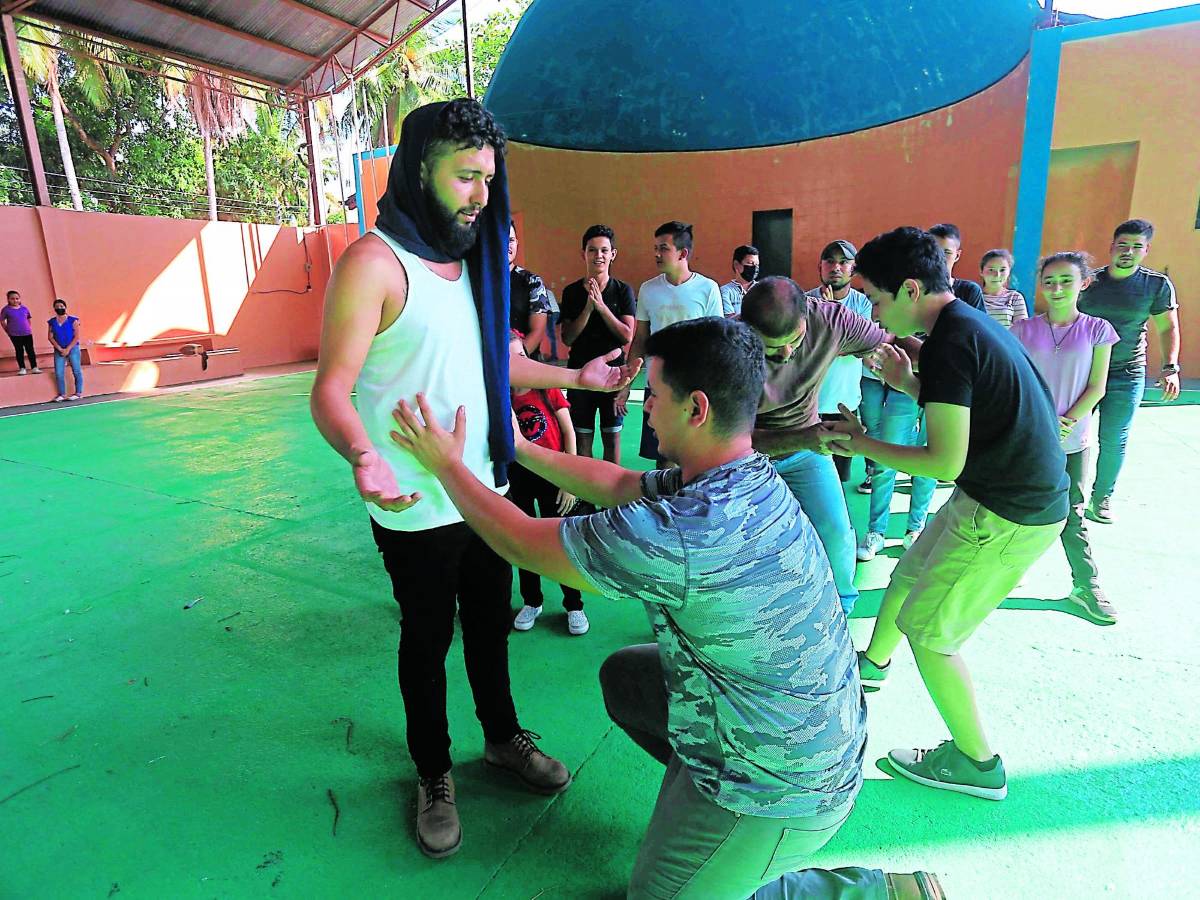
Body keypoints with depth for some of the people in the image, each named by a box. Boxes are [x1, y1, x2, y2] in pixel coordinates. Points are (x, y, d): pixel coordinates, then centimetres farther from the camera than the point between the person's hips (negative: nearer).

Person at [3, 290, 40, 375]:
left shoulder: (25, 308, 2)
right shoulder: (5, 309, -5)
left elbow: (29, 318, 16)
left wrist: (29, 328, 10)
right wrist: (8, 331, 3)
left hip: (27, 333, 2)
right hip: (15, 335, -2)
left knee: (30, 350, 4)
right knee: (19, 351, 4)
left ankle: (34, 367, 8)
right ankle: (22, 368, 9)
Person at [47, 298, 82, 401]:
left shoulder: (73, 320, -2)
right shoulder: (52, 322, 6)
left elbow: (76, 337, -5)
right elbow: (50, 337, 4)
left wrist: (68, 349, -11)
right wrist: (60, 349, -9)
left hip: (72, 348, -3)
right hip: (58, 350, 3)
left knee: (76, 371, -1)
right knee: (58, 373, -2)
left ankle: (78, 393, 8)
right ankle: (62, 394, 5)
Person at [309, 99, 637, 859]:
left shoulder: (473, 258, 8)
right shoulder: (373, 264, -16)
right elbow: (331, 389, -19)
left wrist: (577, 376, 17)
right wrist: (364, 454, -39)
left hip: (487, 492, 7)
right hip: (417, 508, -6)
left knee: (490, 623, 21)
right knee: (428, 640, 13)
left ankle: (503, 735, 44)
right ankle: (434, 773, 37)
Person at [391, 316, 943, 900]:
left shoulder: (678, 534, -35)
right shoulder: (752, 478, -7)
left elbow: (523, 543, -20)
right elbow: (616, 484, 6)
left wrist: (445, 463, -5)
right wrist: (517, 447, 12)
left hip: (780, 787, -9)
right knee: (623, 675, 19)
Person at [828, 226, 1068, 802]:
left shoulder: (949, 342, -23)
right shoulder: (971, 322, 8)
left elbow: (946, 459, -26)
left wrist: (861, 444, -13)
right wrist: (910, 384, 5)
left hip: (1008, 516, -10)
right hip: (1008, 493, 10)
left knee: (928, 630, 3)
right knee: (908, 576, 24)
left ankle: (977, 764, 21)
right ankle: (872, 663, 49)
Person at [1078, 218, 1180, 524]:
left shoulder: (1158, 285, 2)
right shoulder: (1089, 281, 2)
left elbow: (1168, 328, 5)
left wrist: (1171, 368, -5)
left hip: (1127, 376, 0)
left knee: (1114, 441, 2)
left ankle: (1102, 496, 19)